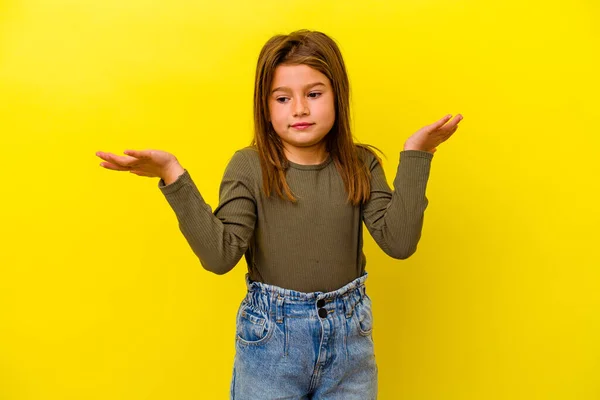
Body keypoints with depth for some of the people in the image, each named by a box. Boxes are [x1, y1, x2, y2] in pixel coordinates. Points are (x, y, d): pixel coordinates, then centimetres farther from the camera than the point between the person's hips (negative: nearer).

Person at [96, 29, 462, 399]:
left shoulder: (361, 165, -3)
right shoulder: (249, 167, -9)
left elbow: (399, 242, -13)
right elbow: (219, 255, -19)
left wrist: (415, 156, -16)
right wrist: (174, 177, -27)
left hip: (350, 334, 2)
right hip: (269, 337, -2)